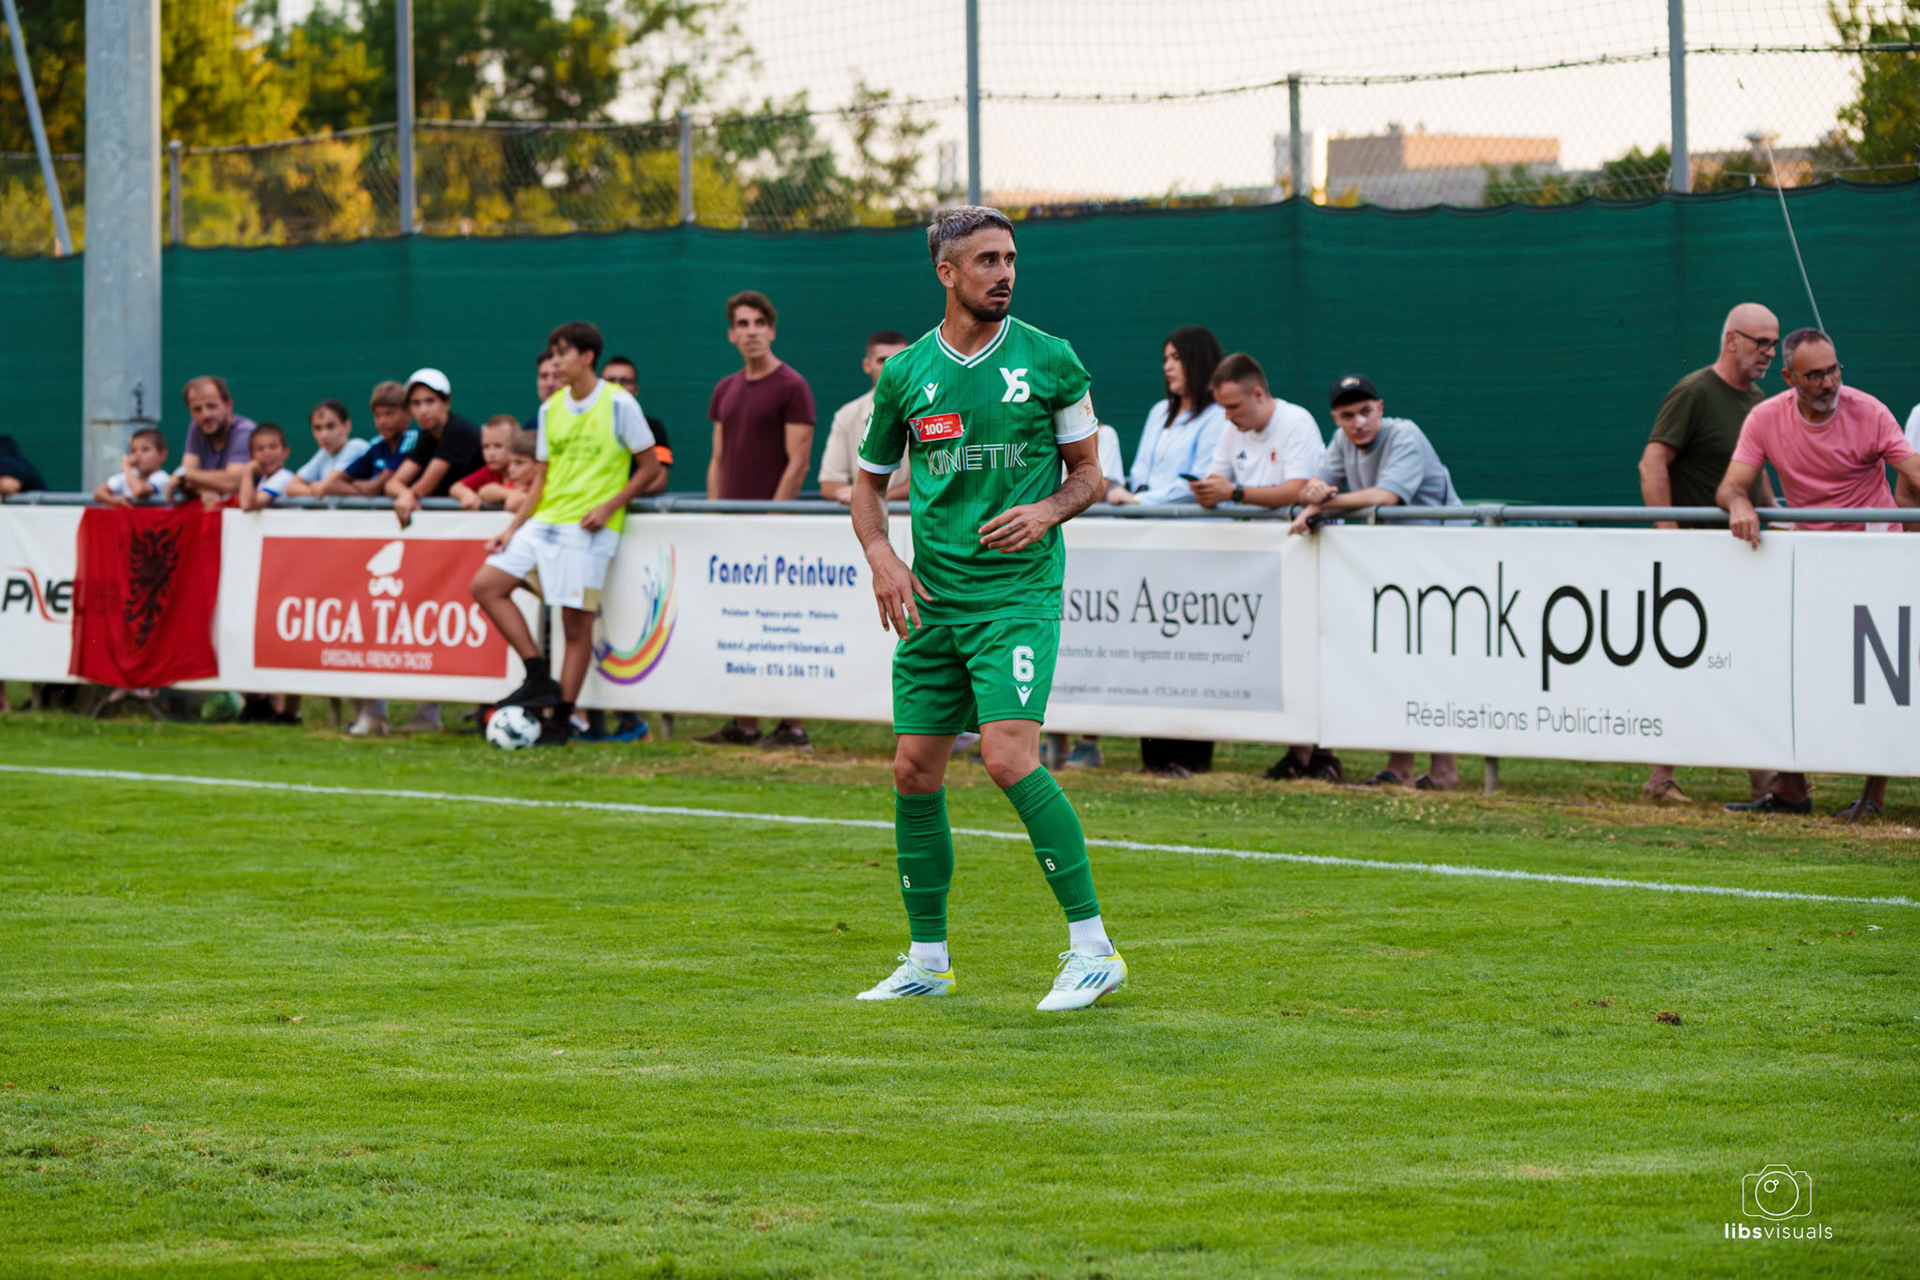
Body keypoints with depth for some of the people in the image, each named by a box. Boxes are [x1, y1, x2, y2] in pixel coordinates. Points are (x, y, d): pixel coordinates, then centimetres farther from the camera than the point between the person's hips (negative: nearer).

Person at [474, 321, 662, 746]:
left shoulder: (618, 404, -5)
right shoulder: (551, 410, 13)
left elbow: (649, 467, -2)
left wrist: (608, 507, -14)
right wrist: (512, 529, 7)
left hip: (588, 528, -7)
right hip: (544, 520, 7)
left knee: (576, 622, -5)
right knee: (486, 585, -5)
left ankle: (561, 720, 1)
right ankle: (539, 679, -3)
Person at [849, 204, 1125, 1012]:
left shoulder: (1048, 361, 0)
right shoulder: (905, 374, 6)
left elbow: (1089, 472, 7)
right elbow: (868, 482, 17)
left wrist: (1048, 510, -13)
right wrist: (881, 557, -1)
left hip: (1019, 590, -4)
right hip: (932, 600, 4)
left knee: (1009, 756, -18)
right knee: (914, 770, 4)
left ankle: (1092, 946, -12)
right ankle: (927, 961, 17)